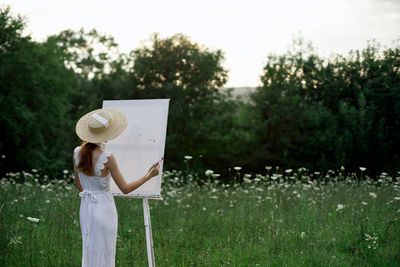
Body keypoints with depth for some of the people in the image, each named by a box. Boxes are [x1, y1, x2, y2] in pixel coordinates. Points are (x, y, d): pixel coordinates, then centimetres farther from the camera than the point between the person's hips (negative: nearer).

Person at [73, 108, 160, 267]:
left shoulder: (77, 152, -3)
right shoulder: (107, 158, -21)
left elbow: (79, 185, 9)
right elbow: (125, 189, -15)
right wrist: (148, 176, -5)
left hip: (86, 206, 6)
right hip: (104, 207, -6)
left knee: (89, 252, 16)